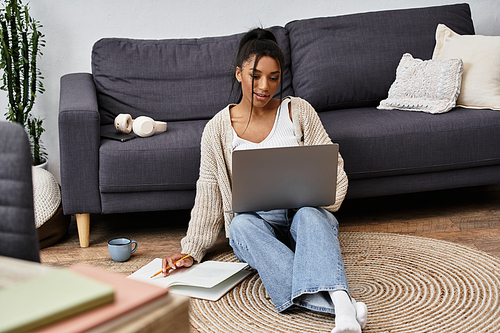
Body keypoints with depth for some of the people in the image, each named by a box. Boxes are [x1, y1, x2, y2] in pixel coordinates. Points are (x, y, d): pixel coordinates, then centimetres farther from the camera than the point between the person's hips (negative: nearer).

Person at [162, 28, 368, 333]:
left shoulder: (299, 111, 6)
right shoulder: (218, 129, 6)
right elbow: (208, 196, 6)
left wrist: (314, 200, -16)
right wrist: (191, 250, -2)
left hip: (304, 212, 0)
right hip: (255, 220, 0)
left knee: (309, 215, -36)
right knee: (241, 225, -36)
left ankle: (339, 300, -62)